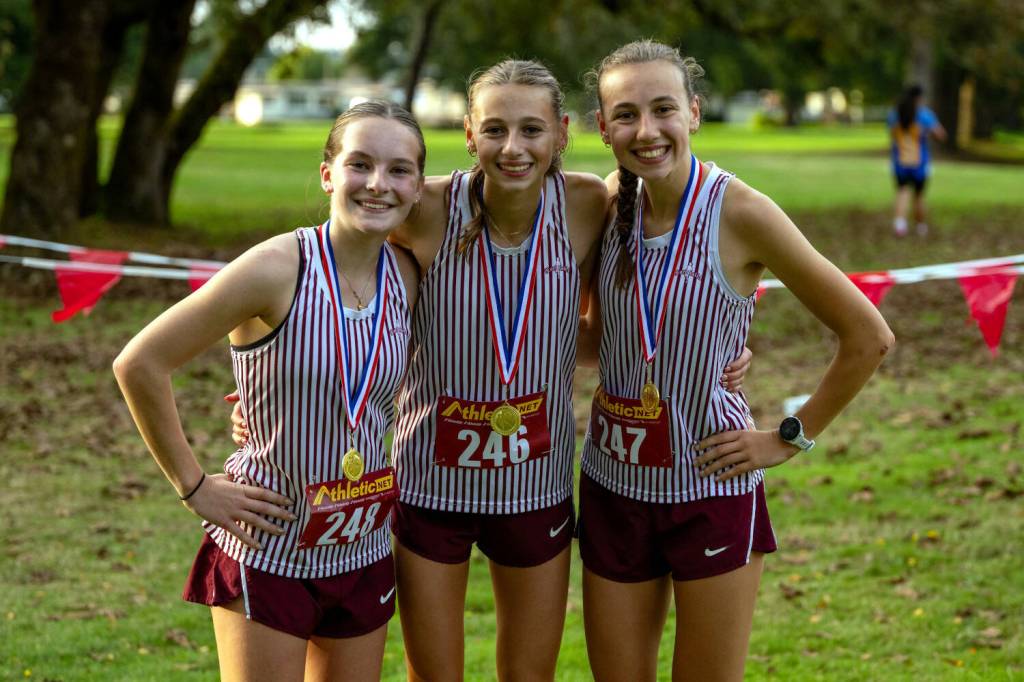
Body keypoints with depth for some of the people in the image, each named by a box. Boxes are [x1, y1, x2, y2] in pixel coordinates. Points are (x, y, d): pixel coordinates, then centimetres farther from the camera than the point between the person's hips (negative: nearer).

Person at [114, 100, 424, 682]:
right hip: (266, 553, -5)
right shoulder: (279, 269, -20)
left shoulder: (408, 277, -3)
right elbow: (139, 364, -17)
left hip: (364, 551, 5)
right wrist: (194, 487, -13)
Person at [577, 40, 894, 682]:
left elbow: (868, 337, -12)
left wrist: (793, 438, -6)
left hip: (712, 490, -4)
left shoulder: (739, 212, -18)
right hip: (615, 486, 4)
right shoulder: (612, 202, -4)